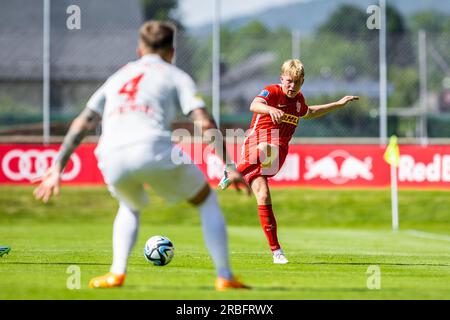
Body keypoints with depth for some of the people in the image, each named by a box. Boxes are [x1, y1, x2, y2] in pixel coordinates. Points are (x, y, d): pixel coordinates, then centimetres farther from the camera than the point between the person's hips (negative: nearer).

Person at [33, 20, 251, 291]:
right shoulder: (175, 76, 18)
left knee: (130, 207, 35)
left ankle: (117, 273, 15)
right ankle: (225, 277, 9)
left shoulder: (118, 76, 31)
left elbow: (82, 124, 25)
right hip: (153, 150, -4)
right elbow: (205, 123, 4)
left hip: (111, 159, 4)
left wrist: (57, 168, 25)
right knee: (207, 200, 19)